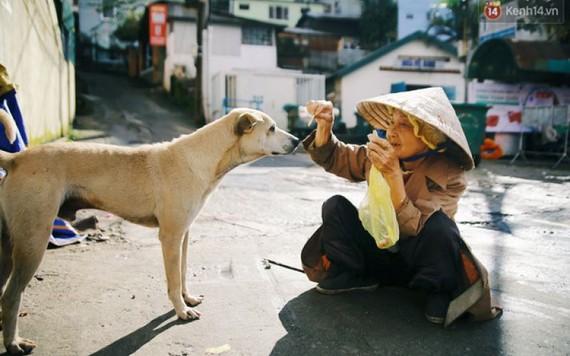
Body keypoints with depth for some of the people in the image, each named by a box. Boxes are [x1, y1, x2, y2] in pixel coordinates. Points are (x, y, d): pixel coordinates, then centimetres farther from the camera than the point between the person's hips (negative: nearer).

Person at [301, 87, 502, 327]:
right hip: (379, 253, 5)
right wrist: (324, 126, -16)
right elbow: (333, 158, 4)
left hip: (418, 263, -4)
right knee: (335, 206, -13)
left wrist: (393, 175, -43)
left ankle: (439, 292, -10)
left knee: (438, 224, -36)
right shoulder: (380, 155, -10)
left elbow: (413, 230, -35)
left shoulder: (449, 176, -24)